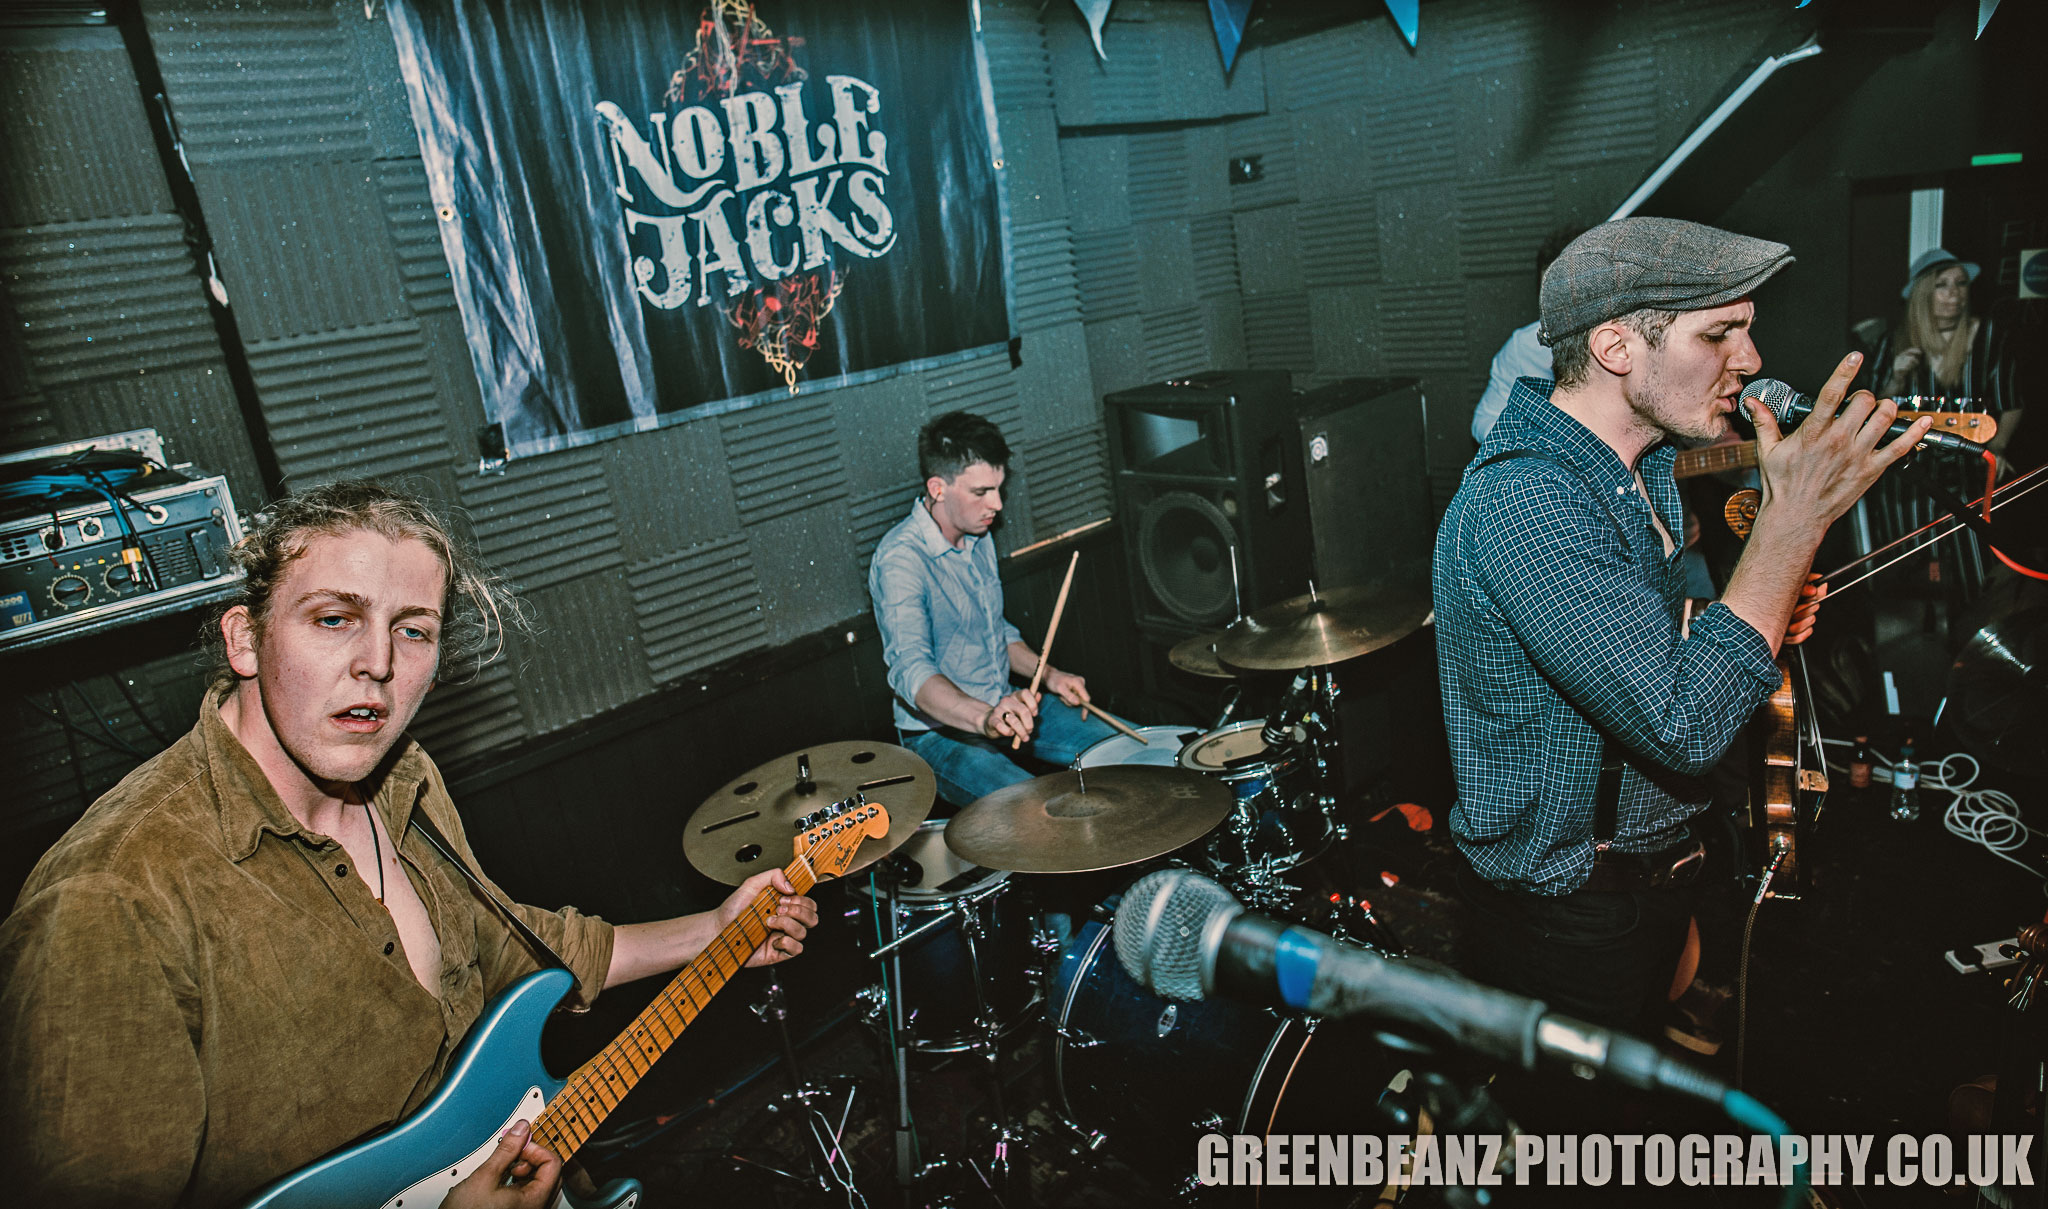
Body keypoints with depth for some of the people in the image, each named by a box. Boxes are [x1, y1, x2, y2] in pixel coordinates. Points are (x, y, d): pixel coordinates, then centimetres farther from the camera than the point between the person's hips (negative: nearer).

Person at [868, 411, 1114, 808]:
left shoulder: (979, 539, 7)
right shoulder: (900, 559, -23)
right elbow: (911, 670, -37)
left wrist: (1049, 675, 2)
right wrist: (985, 717, -54)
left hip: (1008, 708, 8)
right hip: (940, 731, -8)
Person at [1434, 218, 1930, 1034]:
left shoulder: (1641, 461, 3)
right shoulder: (1522, 500, -31)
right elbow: (1685, 726, -34)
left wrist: (1760, 616, -3)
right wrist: (1797, 514, -32)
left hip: (1652, 866, 10)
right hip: (1564, 902, -9)